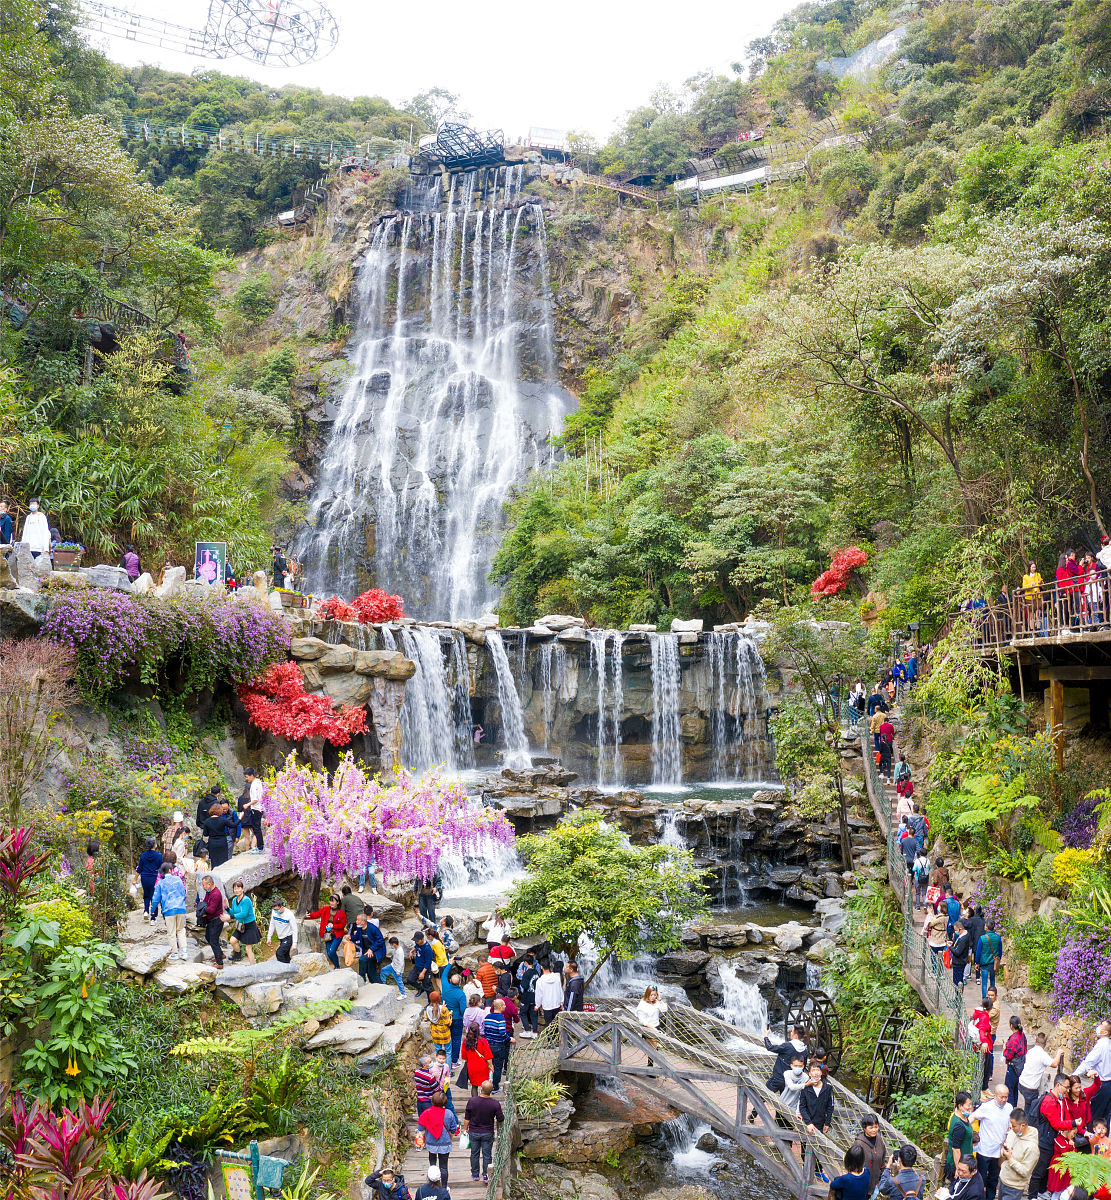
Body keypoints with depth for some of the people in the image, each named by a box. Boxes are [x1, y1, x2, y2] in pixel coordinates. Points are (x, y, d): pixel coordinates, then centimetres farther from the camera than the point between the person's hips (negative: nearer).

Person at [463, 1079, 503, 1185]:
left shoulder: (472, 1101, -20)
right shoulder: (495, 1103, -22)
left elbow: (467, 1118, -7)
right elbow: (501, 1119, -9)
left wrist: (465, 1128, 10)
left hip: (474, 1132, 1)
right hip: (488, 1133, -1)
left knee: (474, 1153, 18)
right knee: (487, 1154, 15)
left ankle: (475, 1175, 31)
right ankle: (486, 1176, 22)